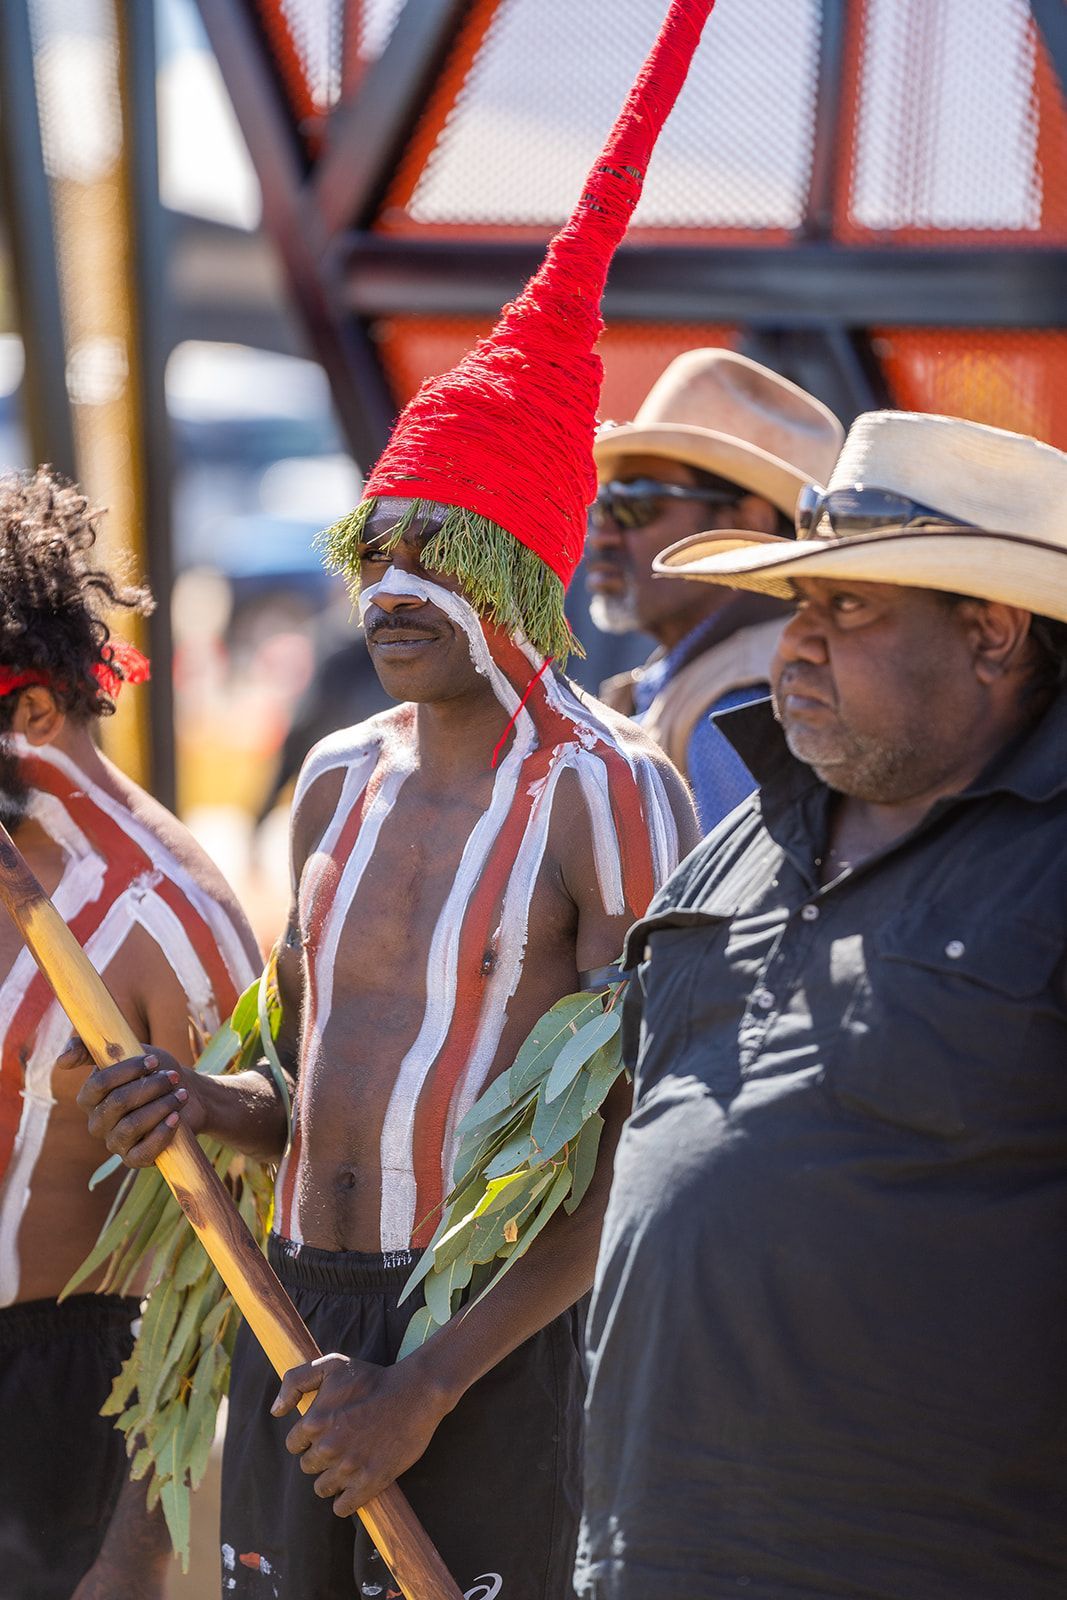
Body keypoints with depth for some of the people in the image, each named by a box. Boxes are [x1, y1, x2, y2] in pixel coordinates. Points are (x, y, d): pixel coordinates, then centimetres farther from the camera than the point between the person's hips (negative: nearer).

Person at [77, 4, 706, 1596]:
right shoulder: (341, 780, 12)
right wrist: (205, 1105, -1)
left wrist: (430, 1385, -18)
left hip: (495, 1346, -6)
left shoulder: (609, 794, -10)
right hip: (295, 1325, 7)